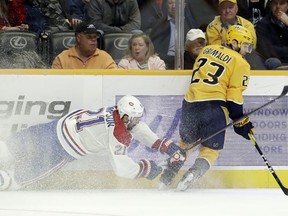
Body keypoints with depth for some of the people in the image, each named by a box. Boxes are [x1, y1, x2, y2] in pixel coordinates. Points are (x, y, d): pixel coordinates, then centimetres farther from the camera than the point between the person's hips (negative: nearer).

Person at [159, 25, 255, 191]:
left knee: (186, 142, 25)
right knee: (211, 149, 9)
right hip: (214, 107, -5)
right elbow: (234, 97, -7)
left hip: (190, 102, 5)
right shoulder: (240, 64, -1)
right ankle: (191, 177, -13)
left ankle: (166, 178, 21)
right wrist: (242, 123, 0)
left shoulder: (208, 49, 17)